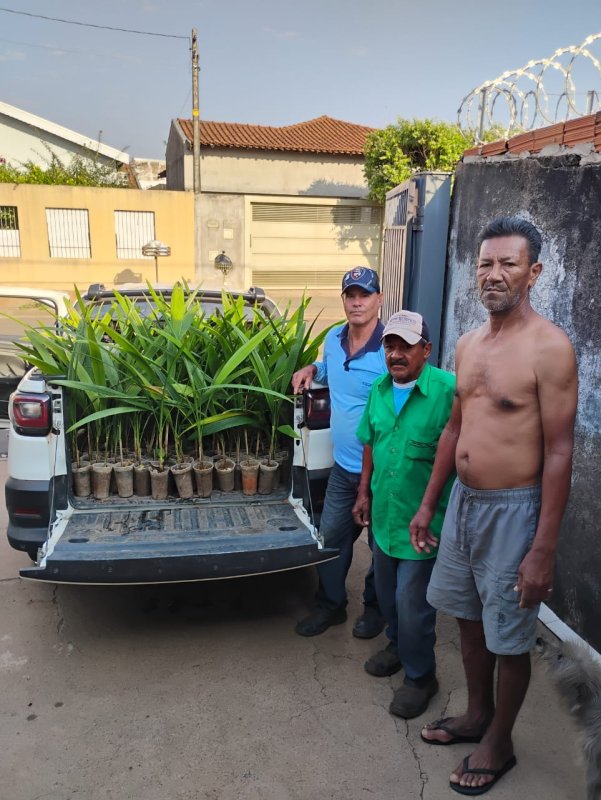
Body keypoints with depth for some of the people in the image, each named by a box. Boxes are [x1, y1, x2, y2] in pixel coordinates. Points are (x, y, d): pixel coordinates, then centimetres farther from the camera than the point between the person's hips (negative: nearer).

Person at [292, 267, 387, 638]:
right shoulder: (333, 339, 2)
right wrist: (312, 369, 3)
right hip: (343, 466, 6)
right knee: (331, 537, 17)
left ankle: (376, 607, 37)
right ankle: (331, 604, 37)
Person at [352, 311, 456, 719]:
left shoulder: (447, 390, -20)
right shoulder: (380, 389, 2)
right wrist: (364, 493, 14)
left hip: (423, 521, -6)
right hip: (384, 514, 7)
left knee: (411, 603, 4)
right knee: (387, 593, 23)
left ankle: (420, 676, 28)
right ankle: (398, 647, 49)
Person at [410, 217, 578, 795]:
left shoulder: (549, 347, -17)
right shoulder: (467, 344, 5)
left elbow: (558, 453, -17)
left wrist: (544, 550, -17)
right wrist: (427, 504, 13)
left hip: (512, 509, -7)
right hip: (463, 501, 7)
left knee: (509, 638, 11)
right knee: (469, 617, 21)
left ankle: (499, 742, 34)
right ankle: (477, 714, 44)